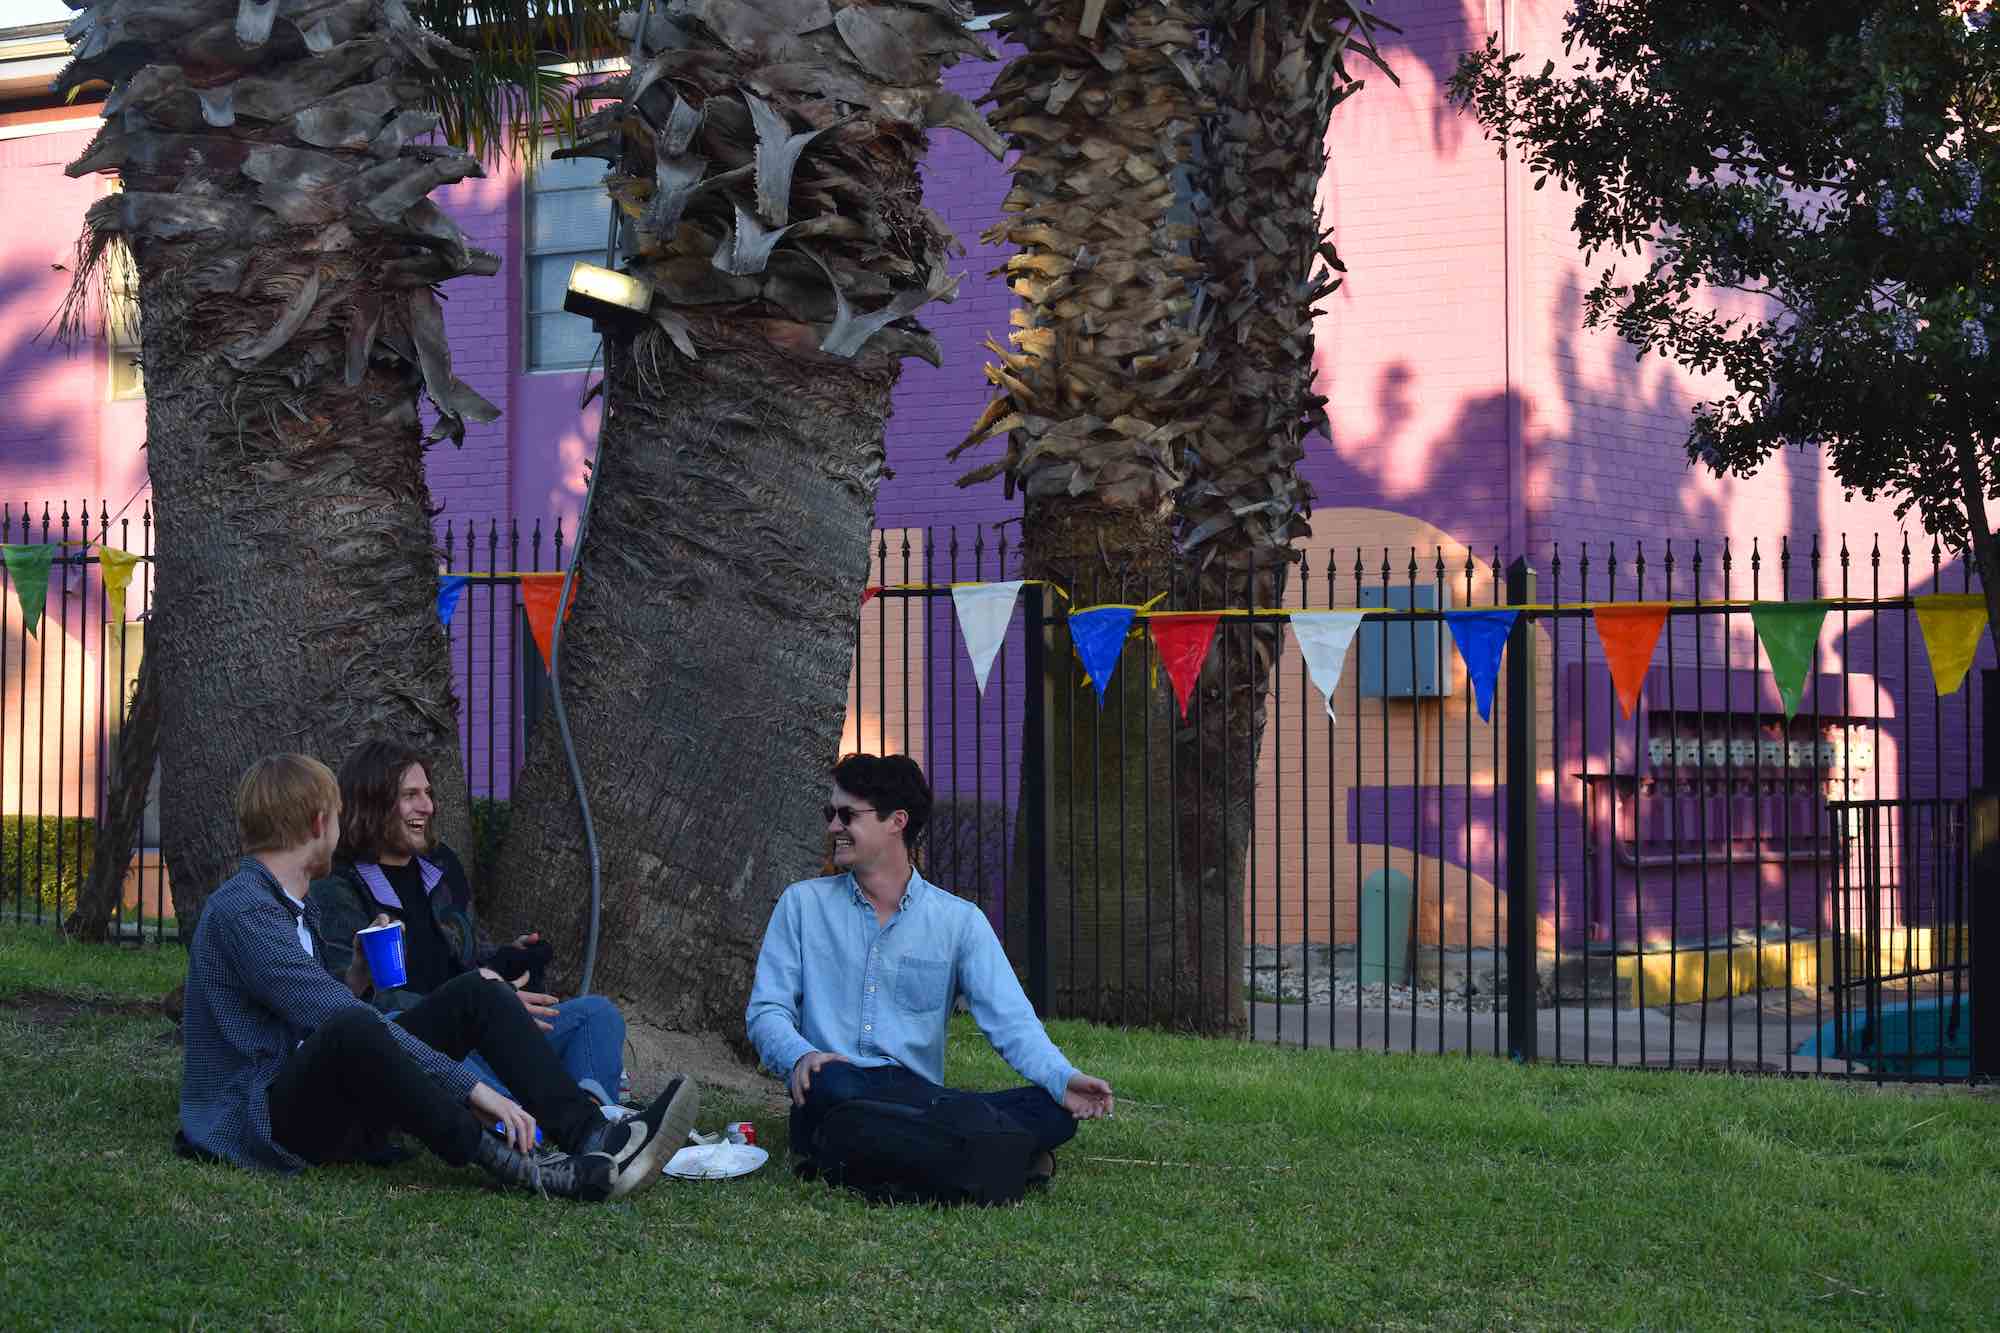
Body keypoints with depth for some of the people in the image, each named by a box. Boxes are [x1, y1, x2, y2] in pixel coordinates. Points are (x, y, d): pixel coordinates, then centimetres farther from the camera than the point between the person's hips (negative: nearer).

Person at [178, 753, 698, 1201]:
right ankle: (512, 1166, -38)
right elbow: (339, 1019, -25)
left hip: (328, 1108, 10)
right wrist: (472, 1088, -27)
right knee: (351, 1030, -40)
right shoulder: (241, 912, -16)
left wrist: (356, 978, 9)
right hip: (260, 1125, -10)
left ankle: (591, 1136, -19)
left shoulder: (298, 910, 18)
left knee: (477, 994, 0)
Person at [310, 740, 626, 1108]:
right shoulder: (336, 891, -4)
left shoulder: (440, 864, 20)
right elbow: (365, 998, -16)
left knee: (596, 1012, -5)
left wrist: (509, 957, 5)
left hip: (472, 1037, 8)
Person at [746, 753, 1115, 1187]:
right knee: (831, 1085, -39)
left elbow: (1009, 1019, 1)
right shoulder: (802, 904, 13)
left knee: (1053, 1110, -24)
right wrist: (800, 1055, -19)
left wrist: (1062, 1079, -20)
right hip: (840, 1095, -2)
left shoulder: (959, 920, 11)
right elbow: (766, 1009, 6)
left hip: (919, 1097, 2)